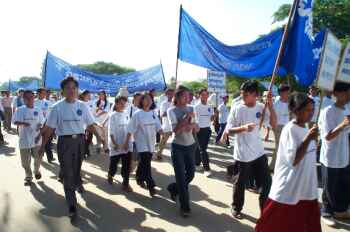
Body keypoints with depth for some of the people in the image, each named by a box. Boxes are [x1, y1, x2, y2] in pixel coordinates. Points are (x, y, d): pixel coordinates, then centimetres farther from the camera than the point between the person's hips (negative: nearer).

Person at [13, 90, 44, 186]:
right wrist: (22, 123, -24)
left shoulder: (38, 110, 2)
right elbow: (15, 122, -5)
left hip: (36, 139, 1)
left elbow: (42, 124, 5)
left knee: (38, 158, 9)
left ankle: (37, 171, 37)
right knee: (25, 160, 6)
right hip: (24, 139, -1)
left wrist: (40, 135, -8)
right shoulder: (19, 110, -3)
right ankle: (28, 176, 24)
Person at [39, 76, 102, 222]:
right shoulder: (57, 107, -5)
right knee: (67, 174, 0)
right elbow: (50, 128, -2)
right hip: (64, 141, -2)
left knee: (76, 169, 17)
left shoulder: (82, 106, 1)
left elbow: (90, 125, 6)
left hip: (79, 141, 2)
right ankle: (72, 208, 8)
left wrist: (99, 137, -2)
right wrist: (43, 145, 0)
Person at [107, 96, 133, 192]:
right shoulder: (113, 115, -7)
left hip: (126, 145, 3)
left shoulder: (127, 115, 5)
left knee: (127, 165, 1)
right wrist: (114, 144, -14)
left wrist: (128, 142, 3)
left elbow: (129, 129, 9)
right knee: (113, 164, 12)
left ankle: (126, 183, 10)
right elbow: (111, 131, -9)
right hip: (116, 146, -3)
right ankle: (110, 175, 42)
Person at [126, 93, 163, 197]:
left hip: (151, 143, 5)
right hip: (142, 143, -5)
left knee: (143, 163, 17)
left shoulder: (153, 113, 3)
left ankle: (139, 178, 39)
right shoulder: (138, 114, -11)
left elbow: (158, 127, 3)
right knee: (146, 164, -8)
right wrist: (127, 142, -9)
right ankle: (151, 186, -4)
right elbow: (131, 129, -9)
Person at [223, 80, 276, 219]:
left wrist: (270, 105, -17)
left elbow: (274, 124, -7)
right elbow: (228, 130, -11)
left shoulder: (261, 108, -1)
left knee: (266, 183, 11)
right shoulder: (236, 109, -11)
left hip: (259, 153, 4)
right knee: (240, 184, 11)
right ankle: (236, 208, 34)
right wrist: (243, 128, -28)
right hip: (242, 155, -3)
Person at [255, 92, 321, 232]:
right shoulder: (289, 130, -18)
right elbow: (293, 160, -24)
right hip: (288, 190, -8)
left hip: (306, 188, 8)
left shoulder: (306, 128, 6)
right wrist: (308, 139, -25)